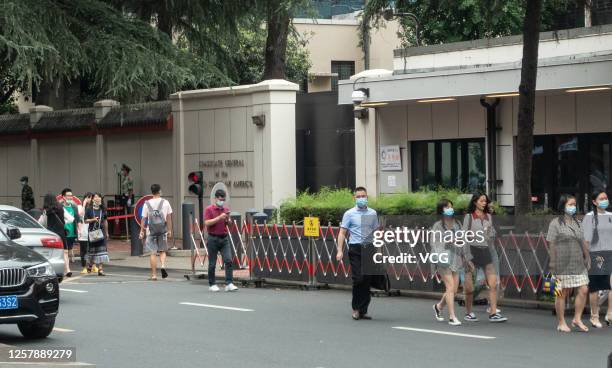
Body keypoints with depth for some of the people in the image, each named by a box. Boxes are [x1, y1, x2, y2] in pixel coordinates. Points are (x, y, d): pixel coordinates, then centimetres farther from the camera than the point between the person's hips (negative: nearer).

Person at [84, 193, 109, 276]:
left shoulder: (102, 209, 9)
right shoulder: (89, 209, -1)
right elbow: (85, 221, -2)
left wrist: (106, 232, 19)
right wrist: (93, 219, -19)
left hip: (101, 232, 2)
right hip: (92, 231, -2)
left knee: (102, 250, -8)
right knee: (92, 249, 7)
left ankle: (100, 269, -8)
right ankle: (91, 264, 34)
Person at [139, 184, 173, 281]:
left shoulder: (147, 204, -1)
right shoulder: (165, 203, 0)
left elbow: (144, 219, 0)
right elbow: (169, 217, 0)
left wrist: (142, 231, 6)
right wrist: (169, 230, 7)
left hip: (151, 230, 0)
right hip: (162, 229, 0)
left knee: (153, 252, 4)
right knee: (162, 251, 15)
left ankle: (154, 275, 3)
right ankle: (163, 265, -12)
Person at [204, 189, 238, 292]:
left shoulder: (226, 209, 11)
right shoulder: (209, 209, -5)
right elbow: (207, 223, -16)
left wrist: (228, 220, -5)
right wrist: (219, 218, -22)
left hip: (224, 238, 4)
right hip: (213, 239, -4)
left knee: (228, 260, -9)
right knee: (212, 263, 3)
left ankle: (229, 284, -11)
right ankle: (212, 284, 15)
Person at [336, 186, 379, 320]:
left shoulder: (372, 213, 12)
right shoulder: (349, 214, 2)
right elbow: (342, 233, 0)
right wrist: (340, 250, -9)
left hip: (369, 248, 3)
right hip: (355, 249, -3)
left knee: (367, 280, 2)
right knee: (358, 279, -10)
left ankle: (363, 310, 9)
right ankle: (355, 308, 5)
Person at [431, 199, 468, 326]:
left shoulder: (457, 224, 13)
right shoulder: (437, 226, -2)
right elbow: (434, 244, -5)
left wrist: (465, 256, 12)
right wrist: (446, 242, -18)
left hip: (456, 258, 6)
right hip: (444, 258, -6)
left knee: (454, 289, 6)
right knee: (450, 287, -13)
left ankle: (438, 306, 32)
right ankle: (452, 317, -10)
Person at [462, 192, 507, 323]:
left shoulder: (488, 217, 13)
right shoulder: (469, 217, 0)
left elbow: (491, 236, 17)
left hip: (486, 251, 4)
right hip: (473, 250, -4)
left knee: (493, 283, -7)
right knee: (469, 287, -1)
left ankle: (493, 313, -7)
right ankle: (468, 312, 15)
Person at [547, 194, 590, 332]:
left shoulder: (577, 223, 15)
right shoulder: (555, 223, -3)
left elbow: (583, 242, 19)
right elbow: (552, 244, -6)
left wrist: (587, 257, 12)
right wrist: (553, 264, -10)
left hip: (578, 264, 6)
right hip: (563, 264, -6)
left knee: (583, 290, -3)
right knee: (562, 293, 1)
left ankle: (577, 319, 9)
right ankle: (561, 323, 10)